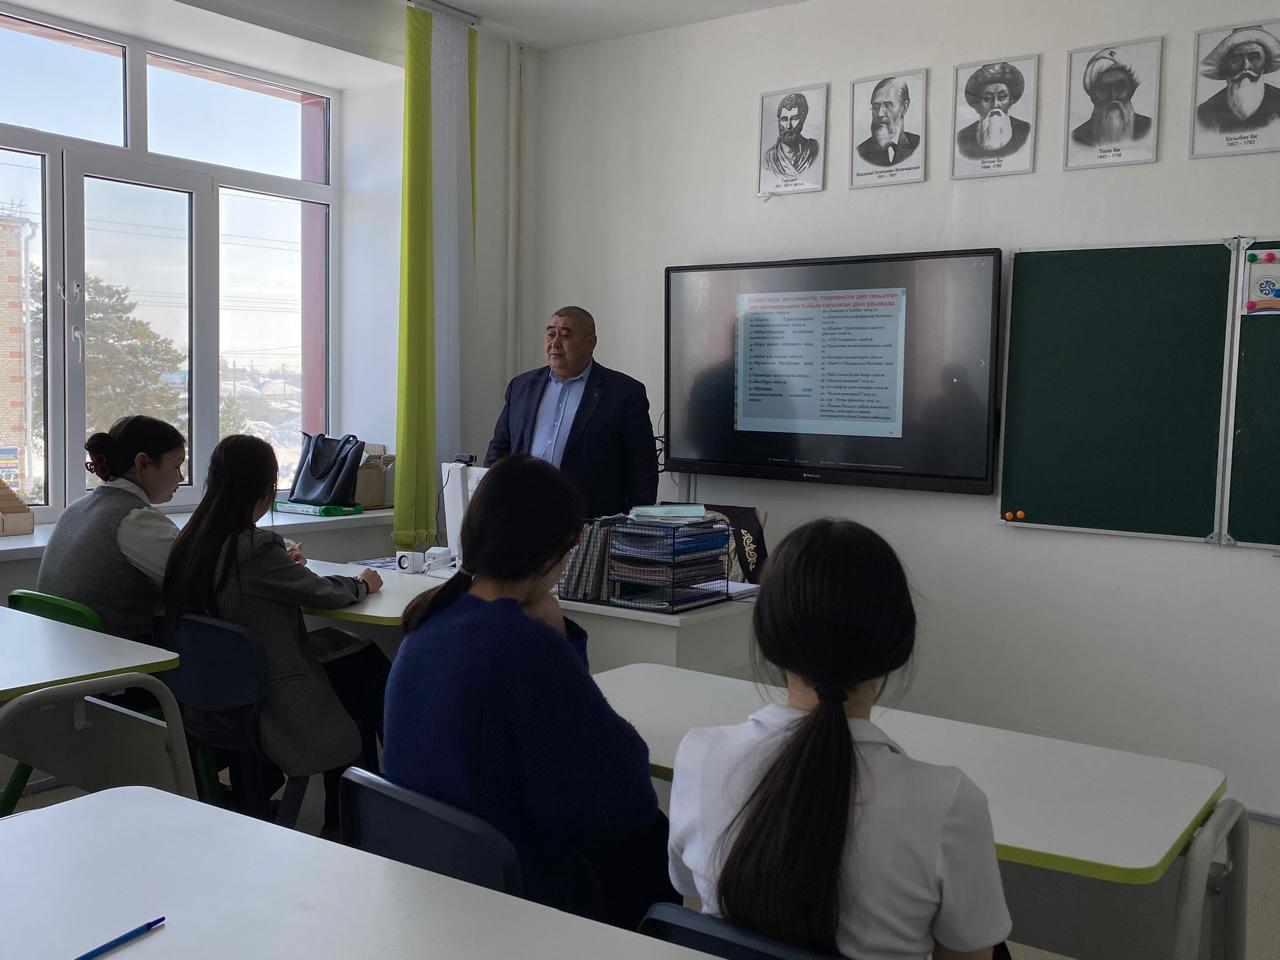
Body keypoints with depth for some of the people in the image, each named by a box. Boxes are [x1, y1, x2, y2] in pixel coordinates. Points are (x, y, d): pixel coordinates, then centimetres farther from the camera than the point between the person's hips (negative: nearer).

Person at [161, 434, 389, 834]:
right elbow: (319, 592, -10)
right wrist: (362, 584, 10)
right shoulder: (257, 547, -24)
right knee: (370, 669, 13)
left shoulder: (191, 541, -2)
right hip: (268, 707, -8)